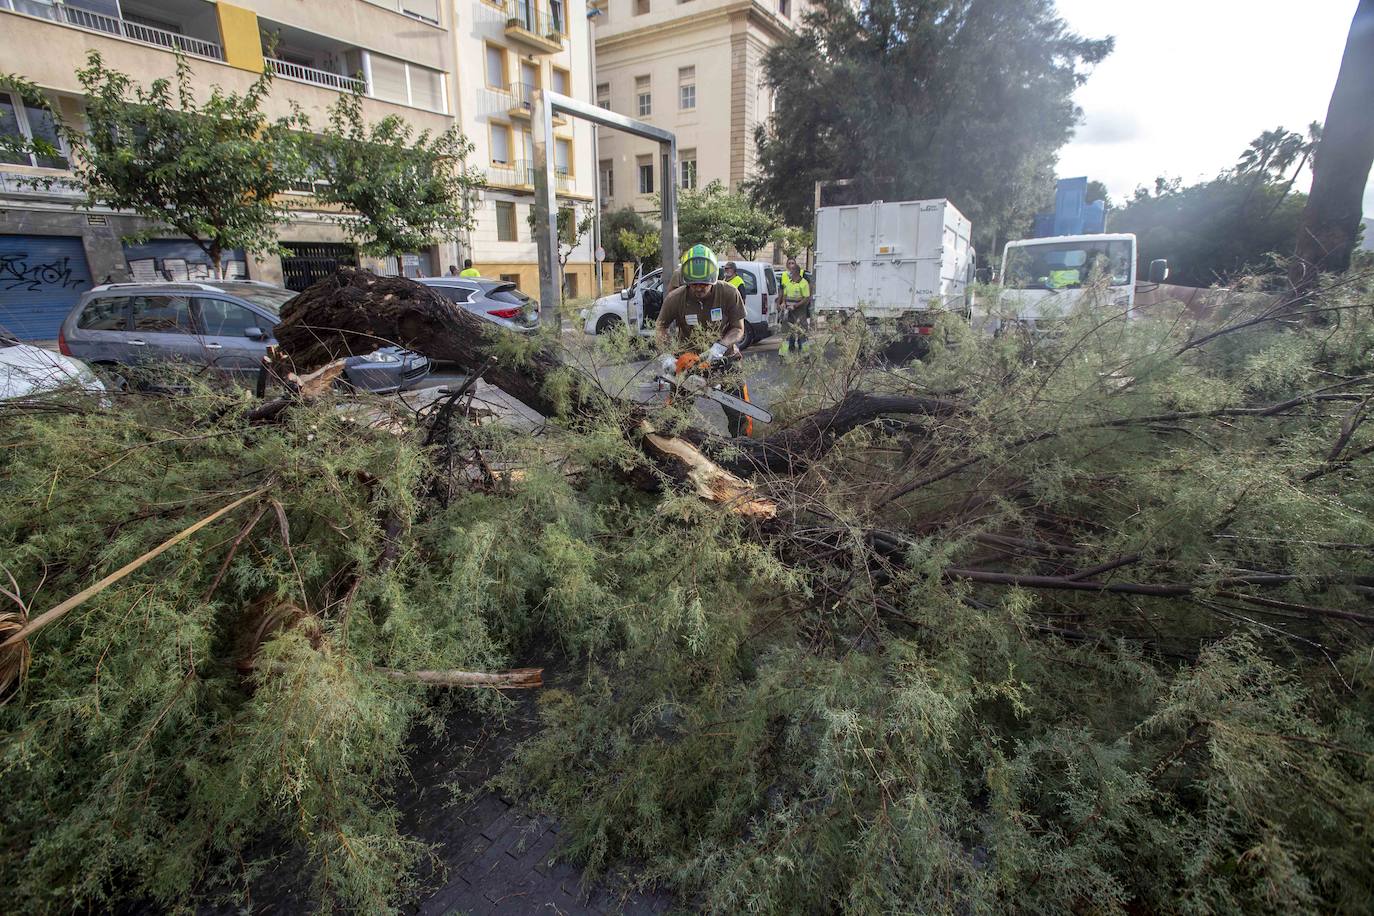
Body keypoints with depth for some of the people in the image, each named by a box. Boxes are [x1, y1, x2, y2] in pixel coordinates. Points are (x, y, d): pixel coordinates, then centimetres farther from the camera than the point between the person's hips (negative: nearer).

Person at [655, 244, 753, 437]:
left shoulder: (729, 293, -17)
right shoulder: (675, 299, -15)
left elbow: (738, 329, -9)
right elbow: (661, 328, 1)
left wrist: (720, 346, -26)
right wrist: (666, 355, -15)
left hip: (724, 358, -1)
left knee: (739, 415, -4)